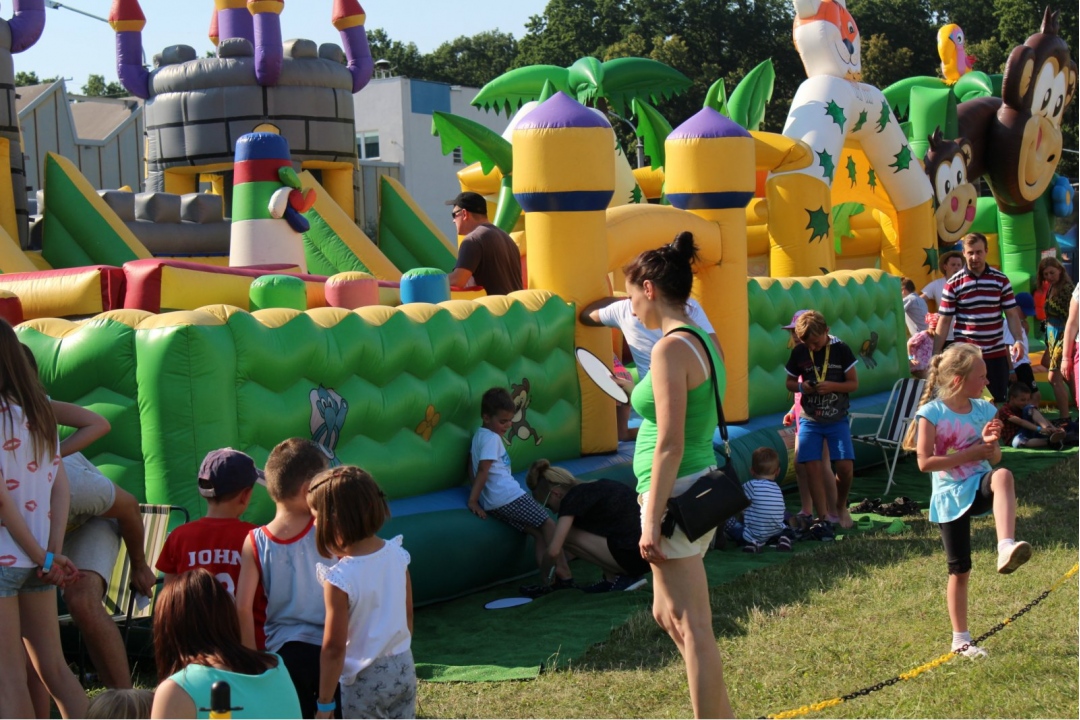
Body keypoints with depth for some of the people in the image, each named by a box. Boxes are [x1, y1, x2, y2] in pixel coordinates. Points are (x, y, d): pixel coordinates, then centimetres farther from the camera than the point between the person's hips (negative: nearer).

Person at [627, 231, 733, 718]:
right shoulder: (704, 340, 10)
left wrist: (652, 521, -19)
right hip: (704, 487, 10)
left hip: (678, 495, -10)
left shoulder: (671, 348, -17)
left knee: (692, 628, -3)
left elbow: (670, 445, -20)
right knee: (668, 615, 21)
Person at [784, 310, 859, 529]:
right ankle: (824, 516, 4)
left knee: (845, 466, -8)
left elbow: (854, 383, -2)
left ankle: (841, 507, 19)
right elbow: (790, 382, 9)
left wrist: (832, 386, -20)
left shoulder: (841, 350, -6)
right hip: (810, 420, 1)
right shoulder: (798, 352, -1)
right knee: (813, 467, -7)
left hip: (837, 419, -1)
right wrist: (801, 387, -13)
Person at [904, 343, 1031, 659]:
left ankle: (1006, 549, -47)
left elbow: (995, 459, 10)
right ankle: (960, 639, 20)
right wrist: (971, 454, -17)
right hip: (950, 497, -3)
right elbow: (925, 462, -18)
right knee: (959, 571, 3)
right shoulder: (932, 413, -11)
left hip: (979, 486, 3)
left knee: (1003, 476, -35)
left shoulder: (984, 410, 4)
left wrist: (990, 443, -14)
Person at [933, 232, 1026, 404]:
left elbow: (1012, 314, 5)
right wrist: (935, 353, -6)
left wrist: (1018, 340, -11)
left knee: (999, 401, 5)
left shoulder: (1001, 280, 2)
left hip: (997, 353, 2)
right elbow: (944, 321, -1)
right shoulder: (953, 284, -2)